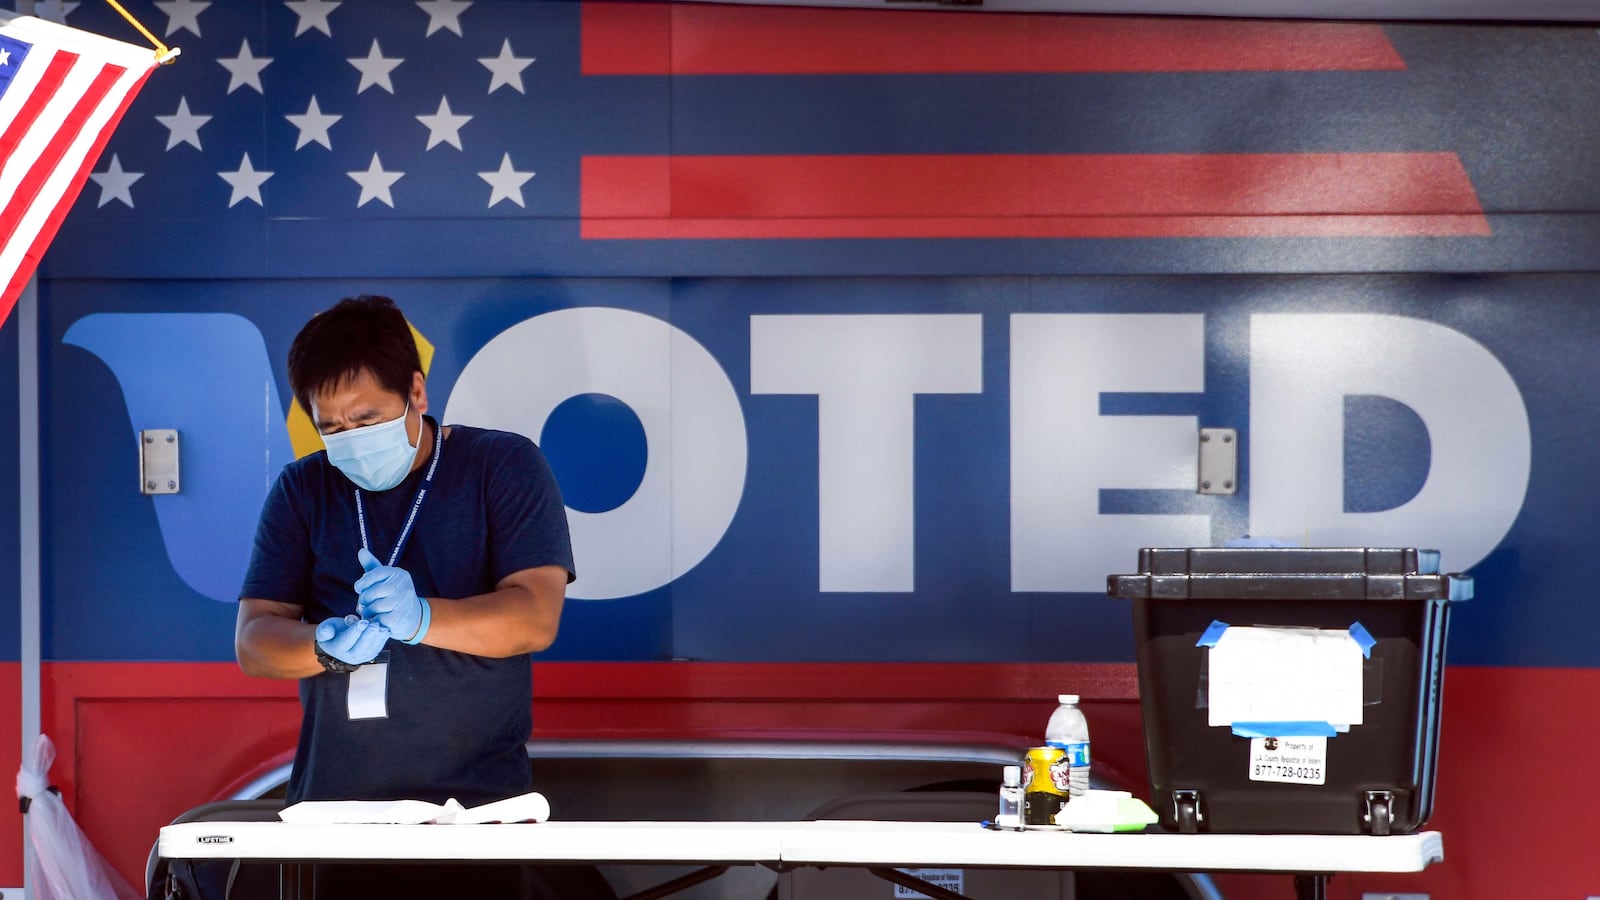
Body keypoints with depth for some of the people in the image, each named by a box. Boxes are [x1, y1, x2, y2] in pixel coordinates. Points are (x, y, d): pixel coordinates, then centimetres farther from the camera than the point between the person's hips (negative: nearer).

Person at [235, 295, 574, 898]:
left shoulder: (504, 466, 2)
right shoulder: (303, 490, 11)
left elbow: (537, 616, -9)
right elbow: (253, 640, 4)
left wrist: (422, 618, -26)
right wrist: (329, 646, -18)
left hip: (480, 800, -2)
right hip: (334, 801, 2)